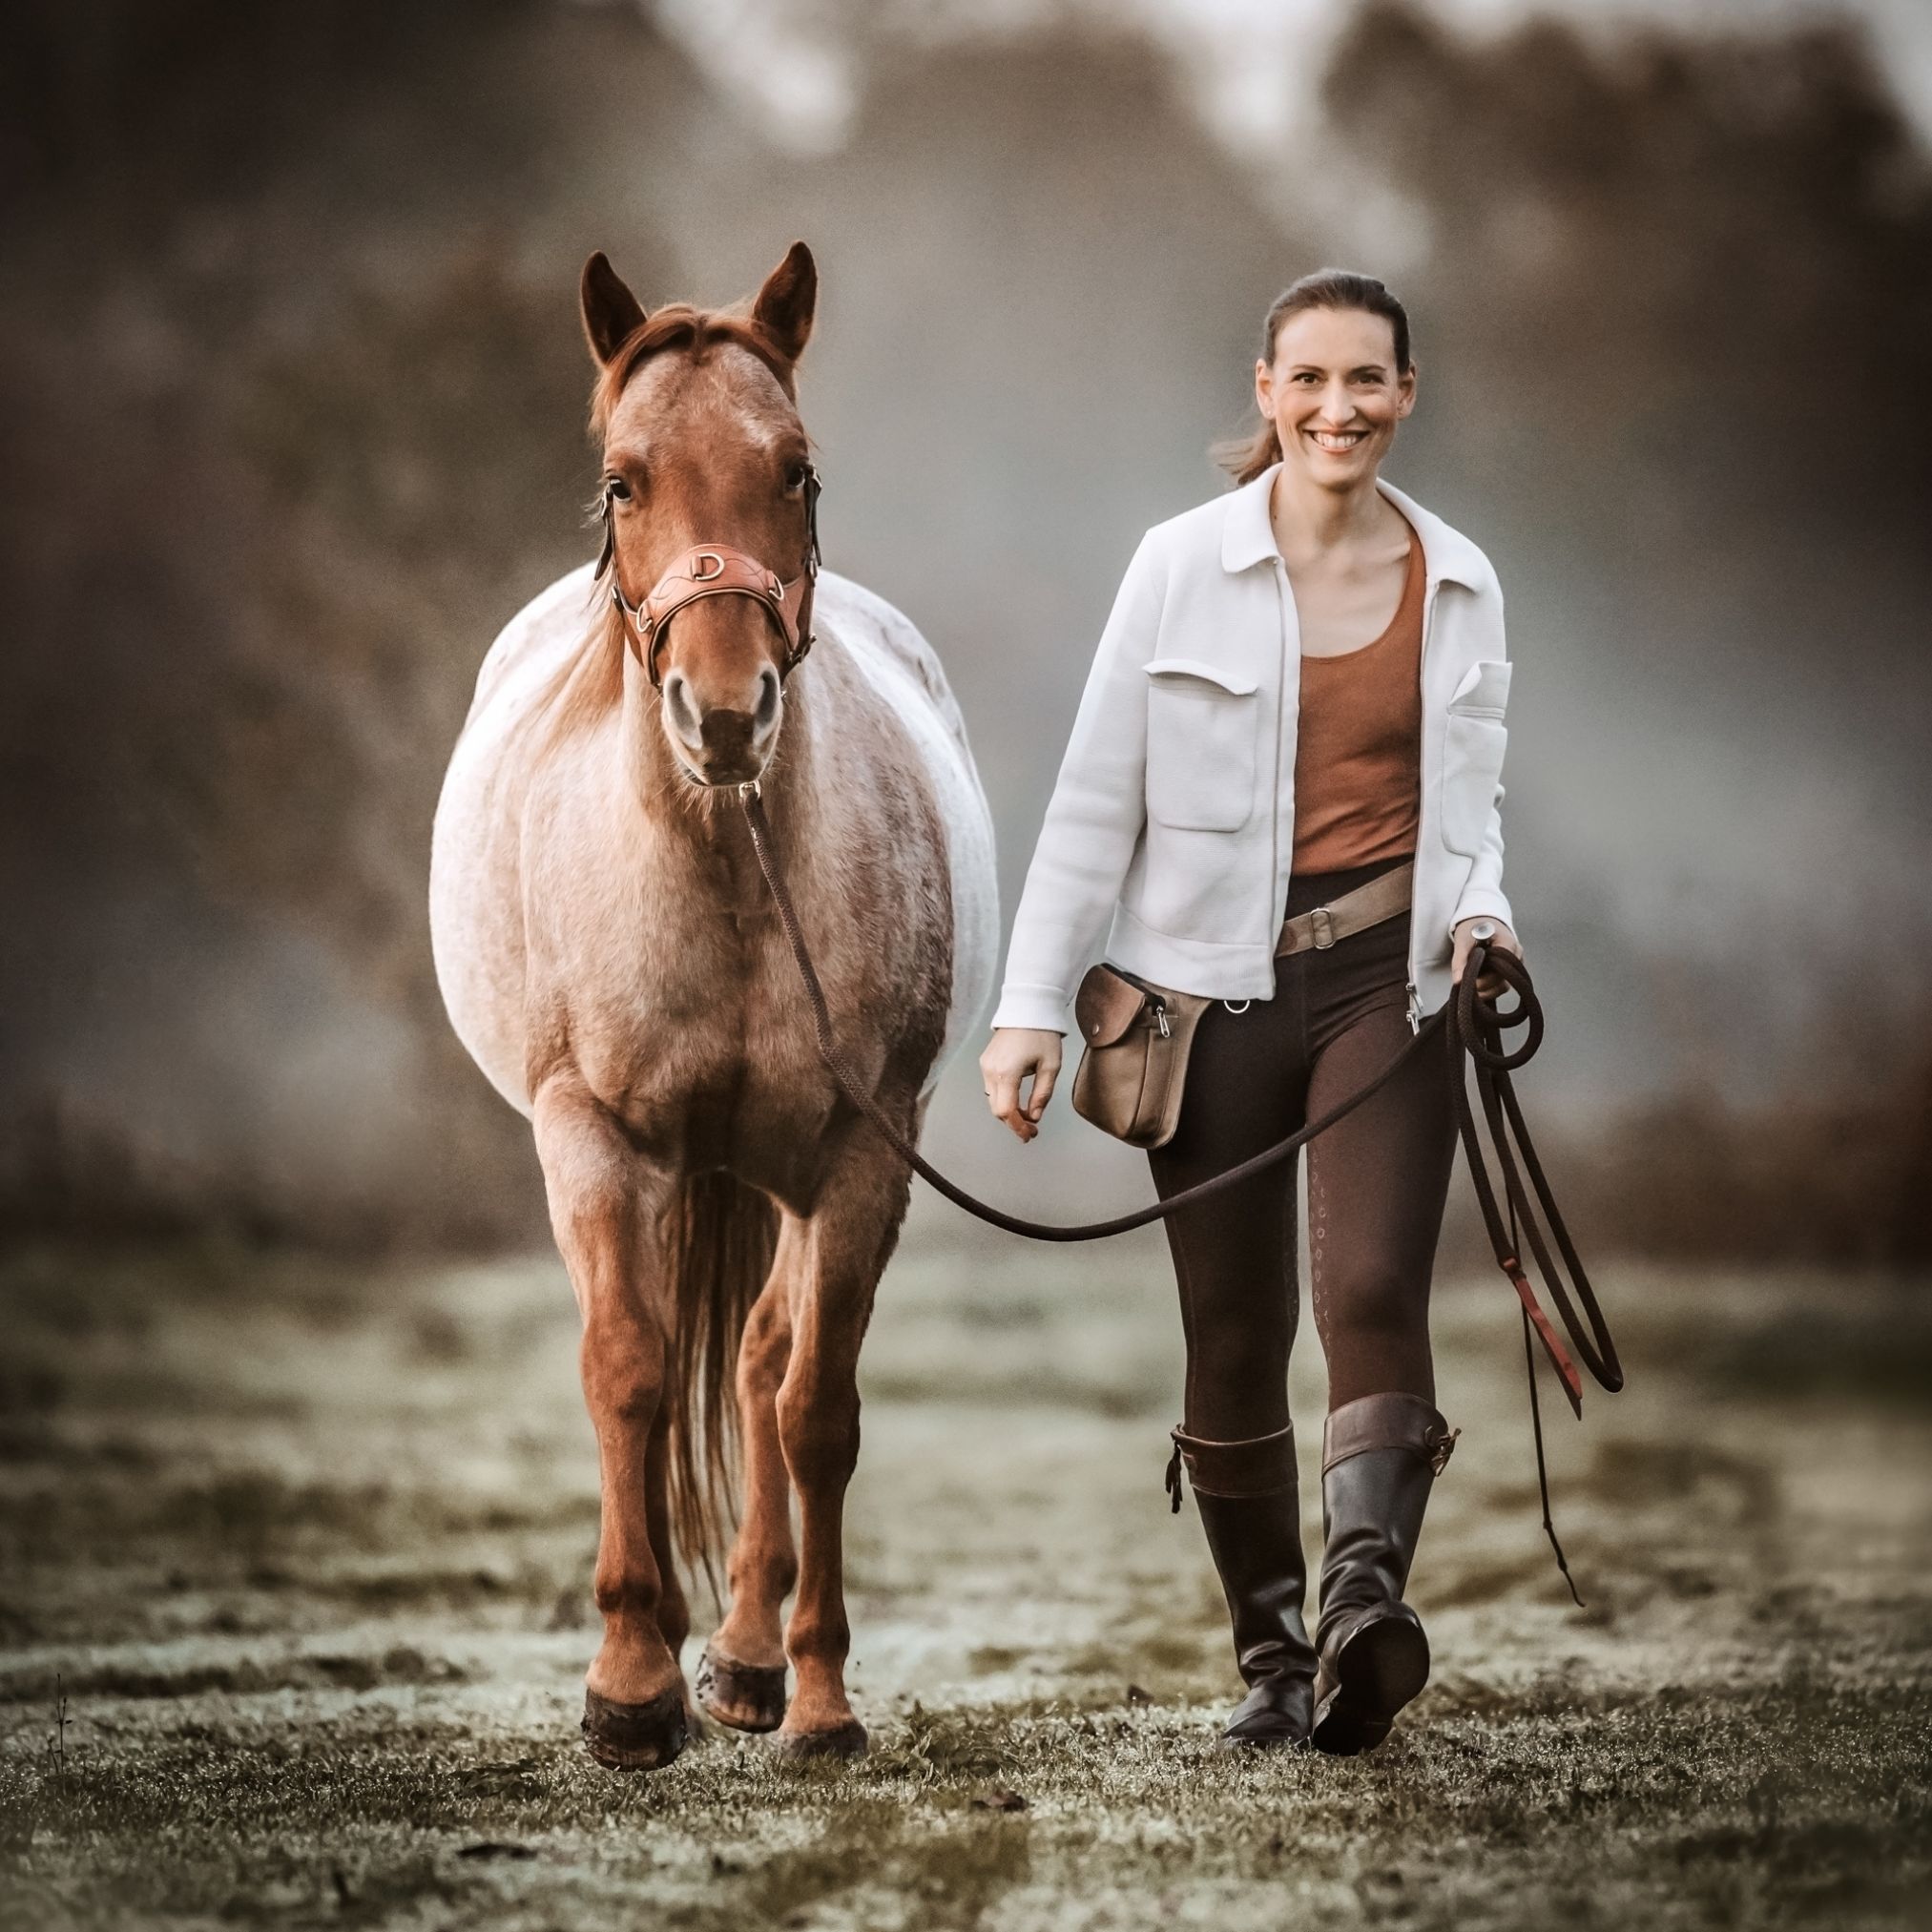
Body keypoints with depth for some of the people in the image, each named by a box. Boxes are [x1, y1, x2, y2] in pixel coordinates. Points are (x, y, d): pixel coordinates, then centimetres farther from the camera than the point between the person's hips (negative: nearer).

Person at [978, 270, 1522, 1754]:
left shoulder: (1462, 586, 7)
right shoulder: (1183, 567, 0)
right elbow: (1095, 798, 2)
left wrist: (1479, 911, -5)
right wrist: (1033, 1004, -4)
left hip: (1388, 982, 1)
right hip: (1217, 983, -1)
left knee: (1374, 1291, -20)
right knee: (1233, 1339, 3)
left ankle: (1366, 1596, -34)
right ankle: (1273, 1656, 15)